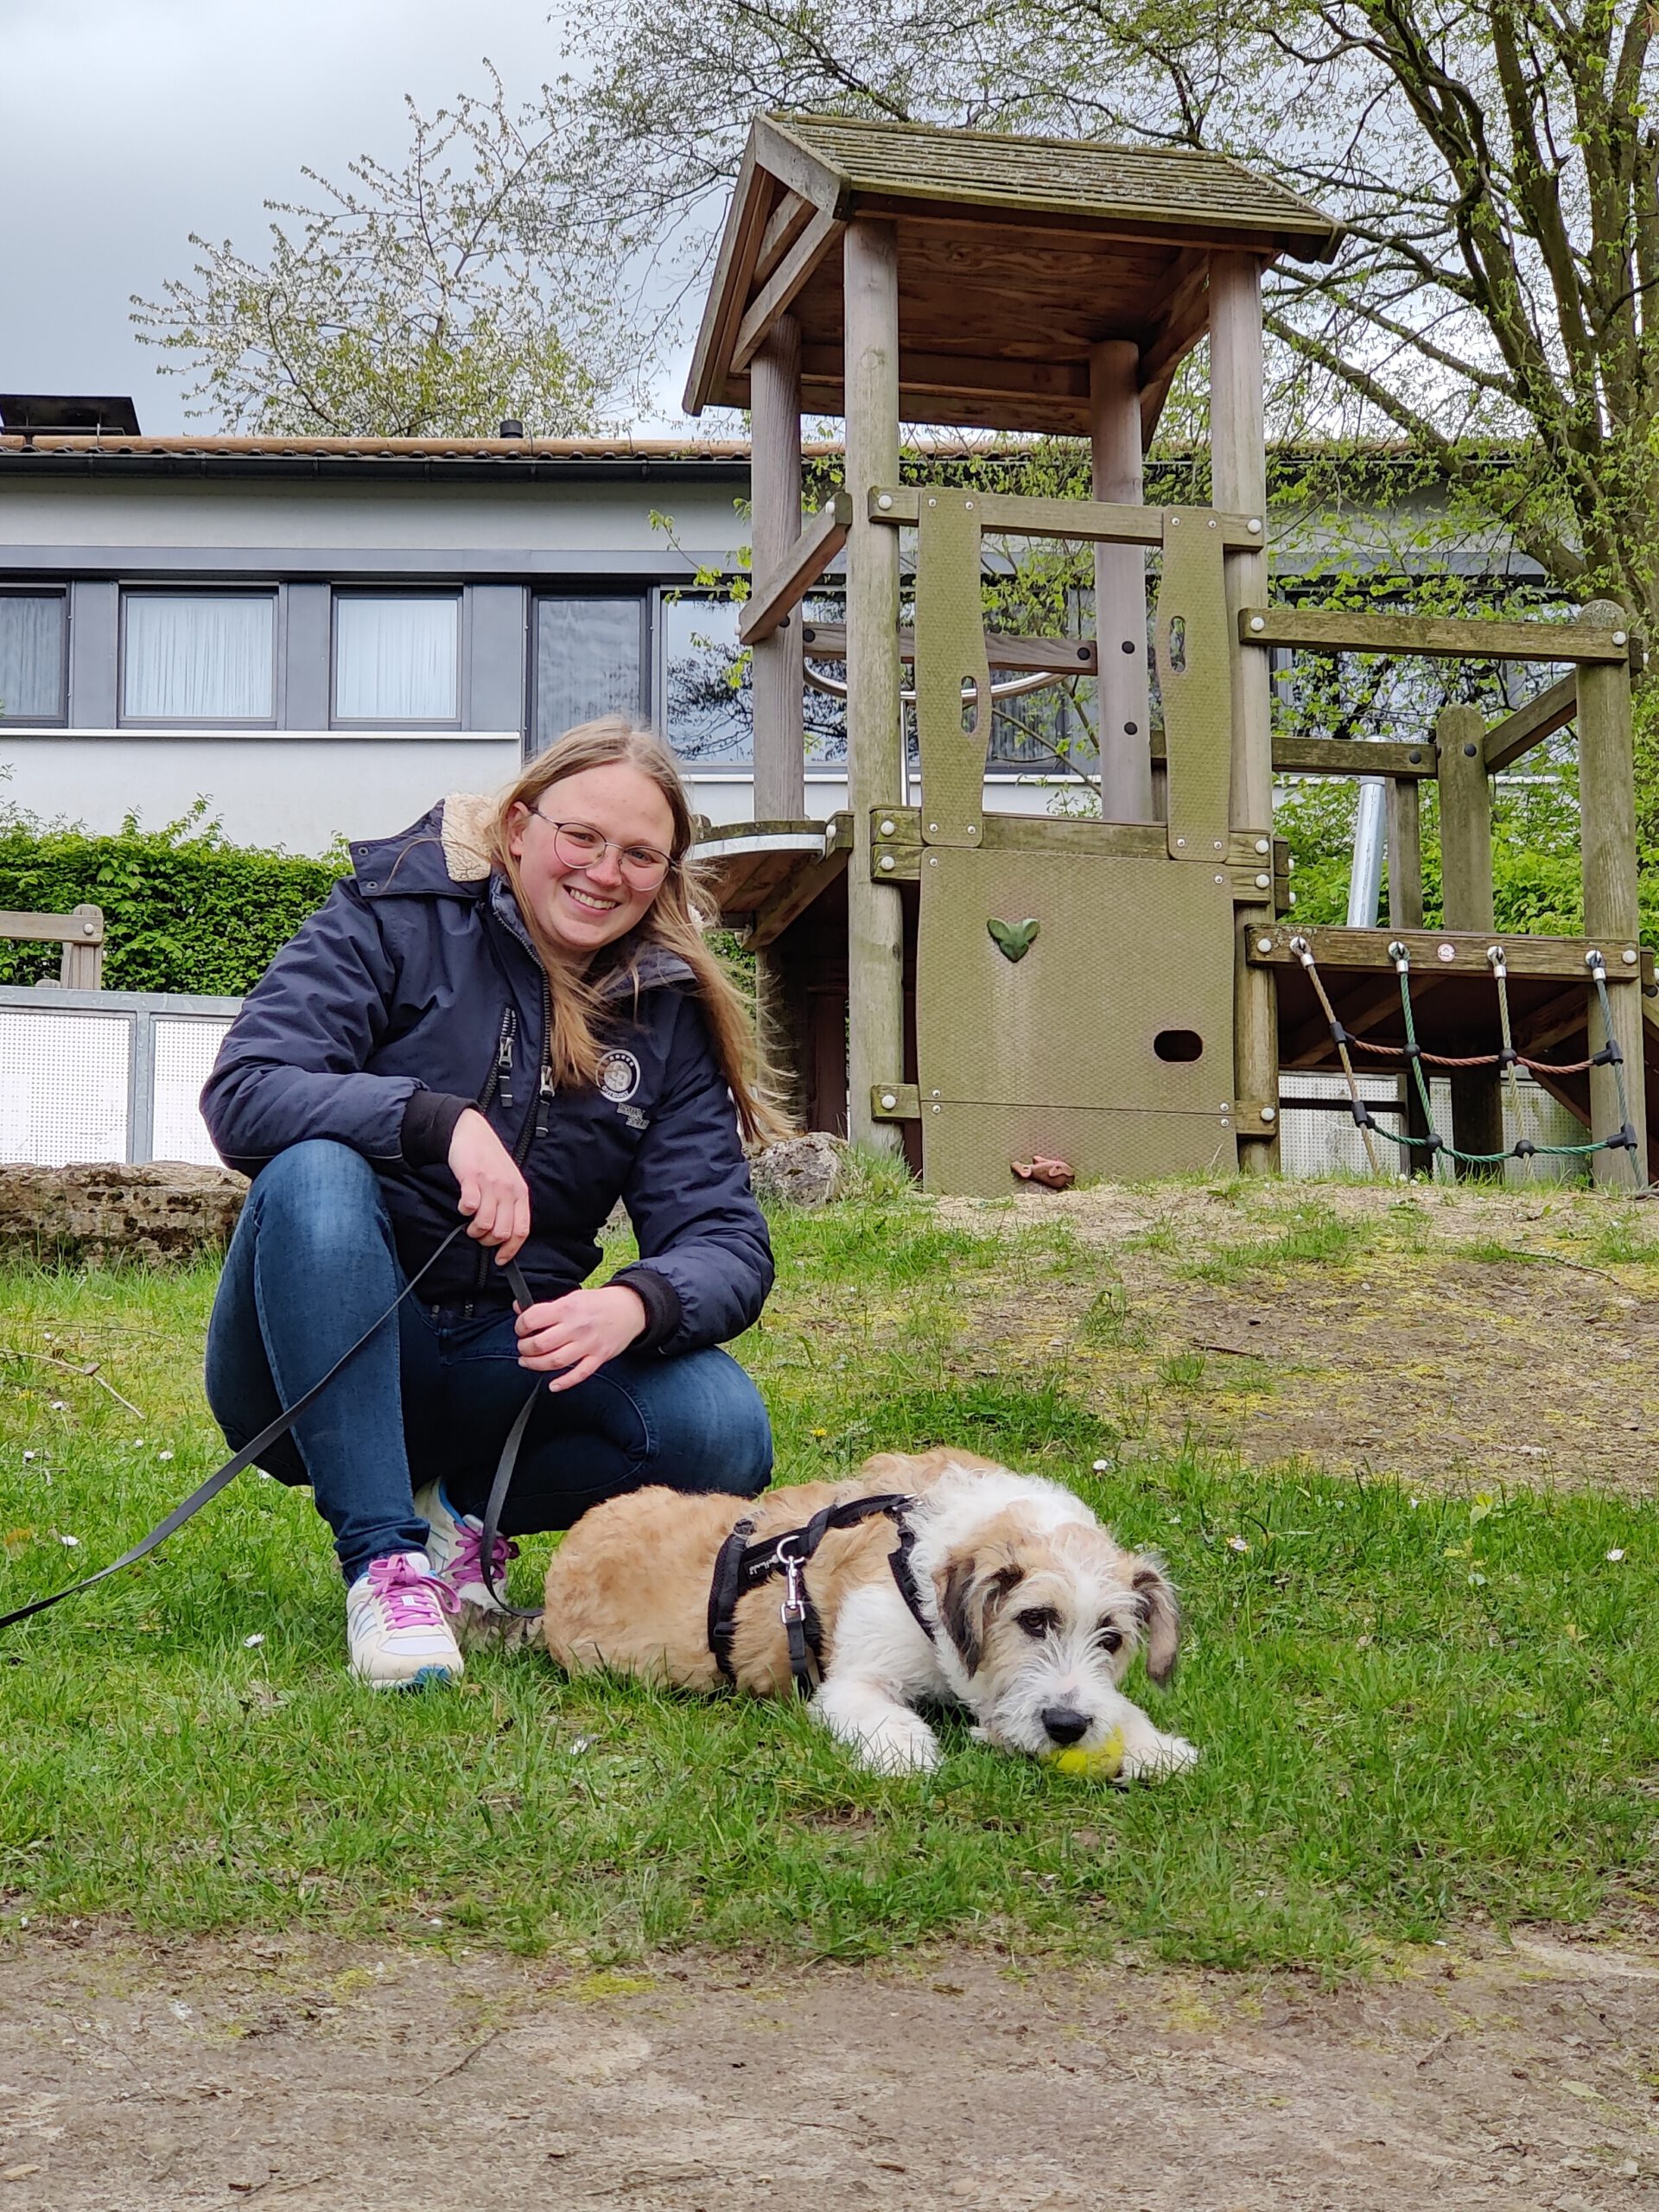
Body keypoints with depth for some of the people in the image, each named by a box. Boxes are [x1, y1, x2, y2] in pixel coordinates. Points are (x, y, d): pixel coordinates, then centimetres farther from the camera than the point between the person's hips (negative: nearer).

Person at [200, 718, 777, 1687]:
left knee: (722, 1432, -24)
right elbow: (241, 1093, -18)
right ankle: (383, 1558, -26)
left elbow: (728, 1243, -4)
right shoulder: (396, 916, -4)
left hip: (507, 1355, 2)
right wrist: (440, 1120, -33)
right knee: (315, 1169, -34)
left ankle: (460, 1508, 3)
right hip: (322, 1363, -2)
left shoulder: (670, 1016, 5)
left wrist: (637, 1303, -28)